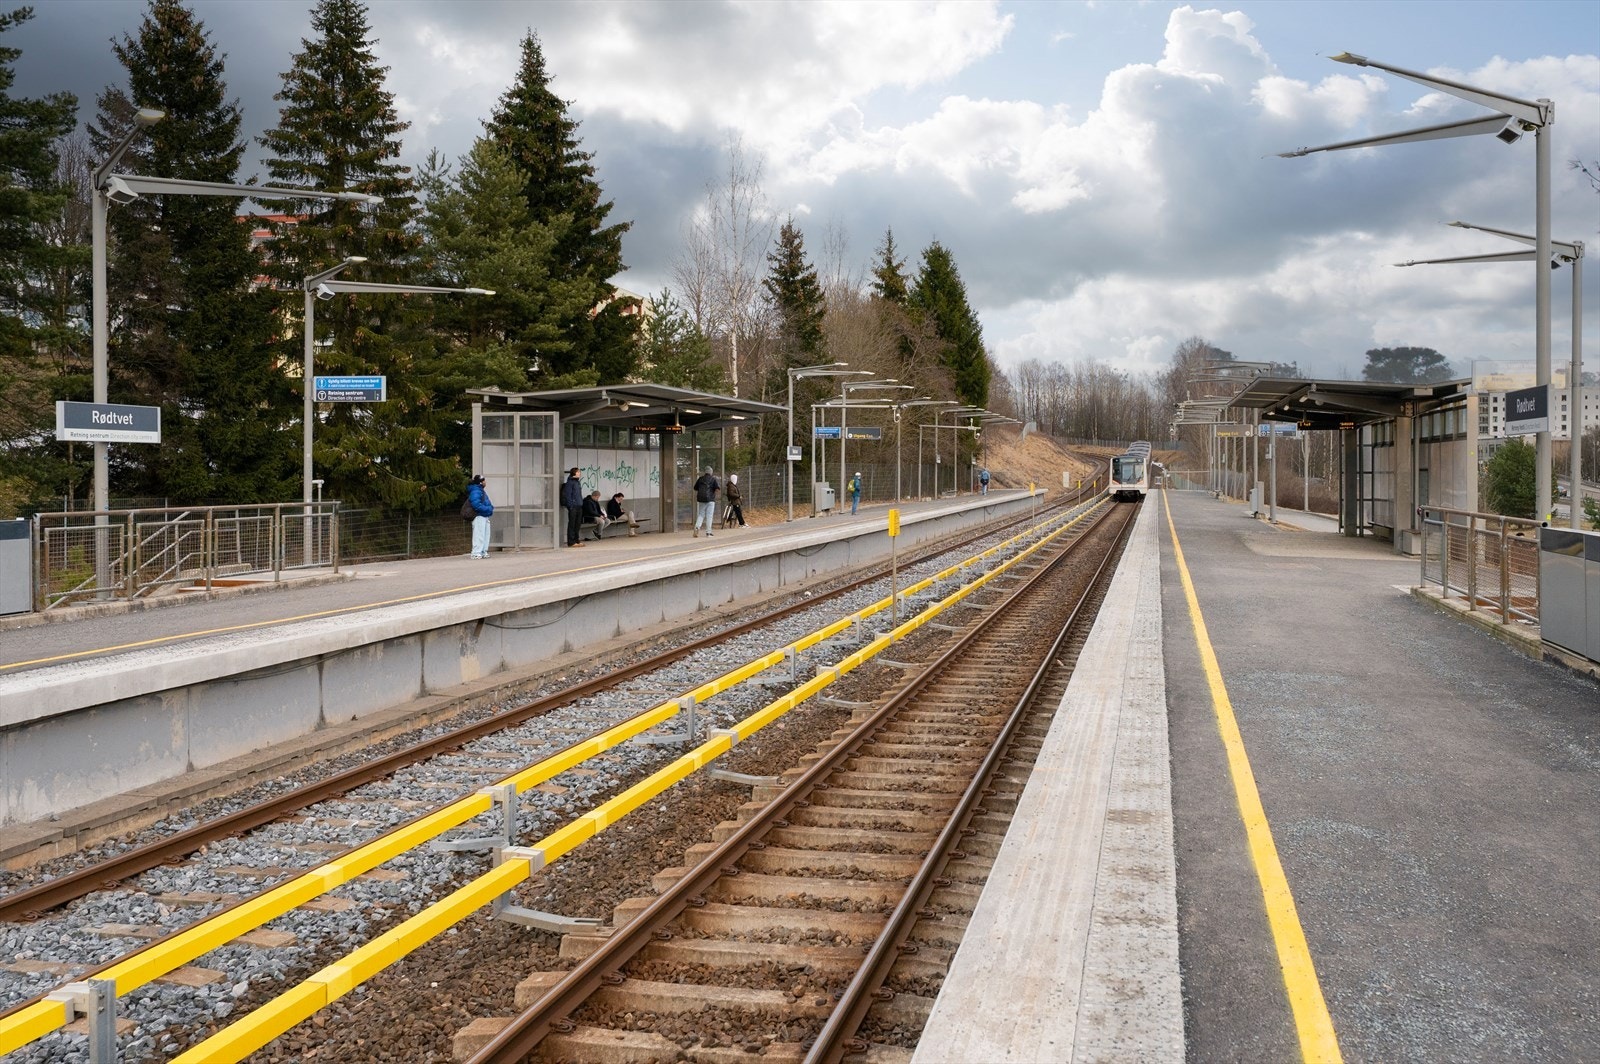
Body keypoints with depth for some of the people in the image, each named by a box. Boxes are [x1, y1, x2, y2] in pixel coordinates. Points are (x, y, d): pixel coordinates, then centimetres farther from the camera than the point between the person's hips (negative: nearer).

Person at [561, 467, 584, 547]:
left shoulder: (578, 482, 16)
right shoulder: (570, 482, -10)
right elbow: (567, 495, -14)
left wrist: (581, 503, 15)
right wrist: (570, 506, -18)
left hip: (579, 506, 8)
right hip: (573, 507, -8)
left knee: (578, 525, 12)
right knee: (572, 525, -3)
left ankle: (576, 540, 19)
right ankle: (571, 542, 0)